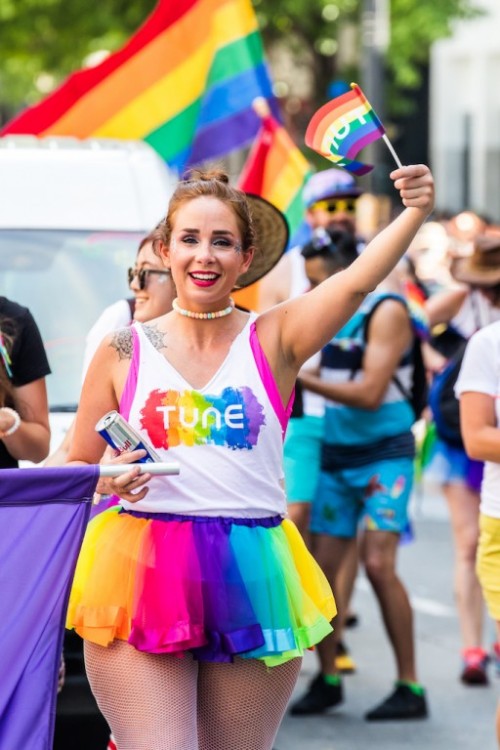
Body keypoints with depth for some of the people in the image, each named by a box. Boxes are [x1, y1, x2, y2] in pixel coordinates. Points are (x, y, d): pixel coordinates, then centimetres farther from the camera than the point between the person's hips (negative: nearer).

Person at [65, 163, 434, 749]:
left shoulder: (274, 338, 5)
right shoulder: (124, 352, 6)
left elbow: (356, 282, -13)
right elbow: (77, 470, 11)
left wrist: (415, 212, -27)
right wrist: (110, 480, -11)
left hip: (250, 580, 1)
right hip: (142, 574, -1)